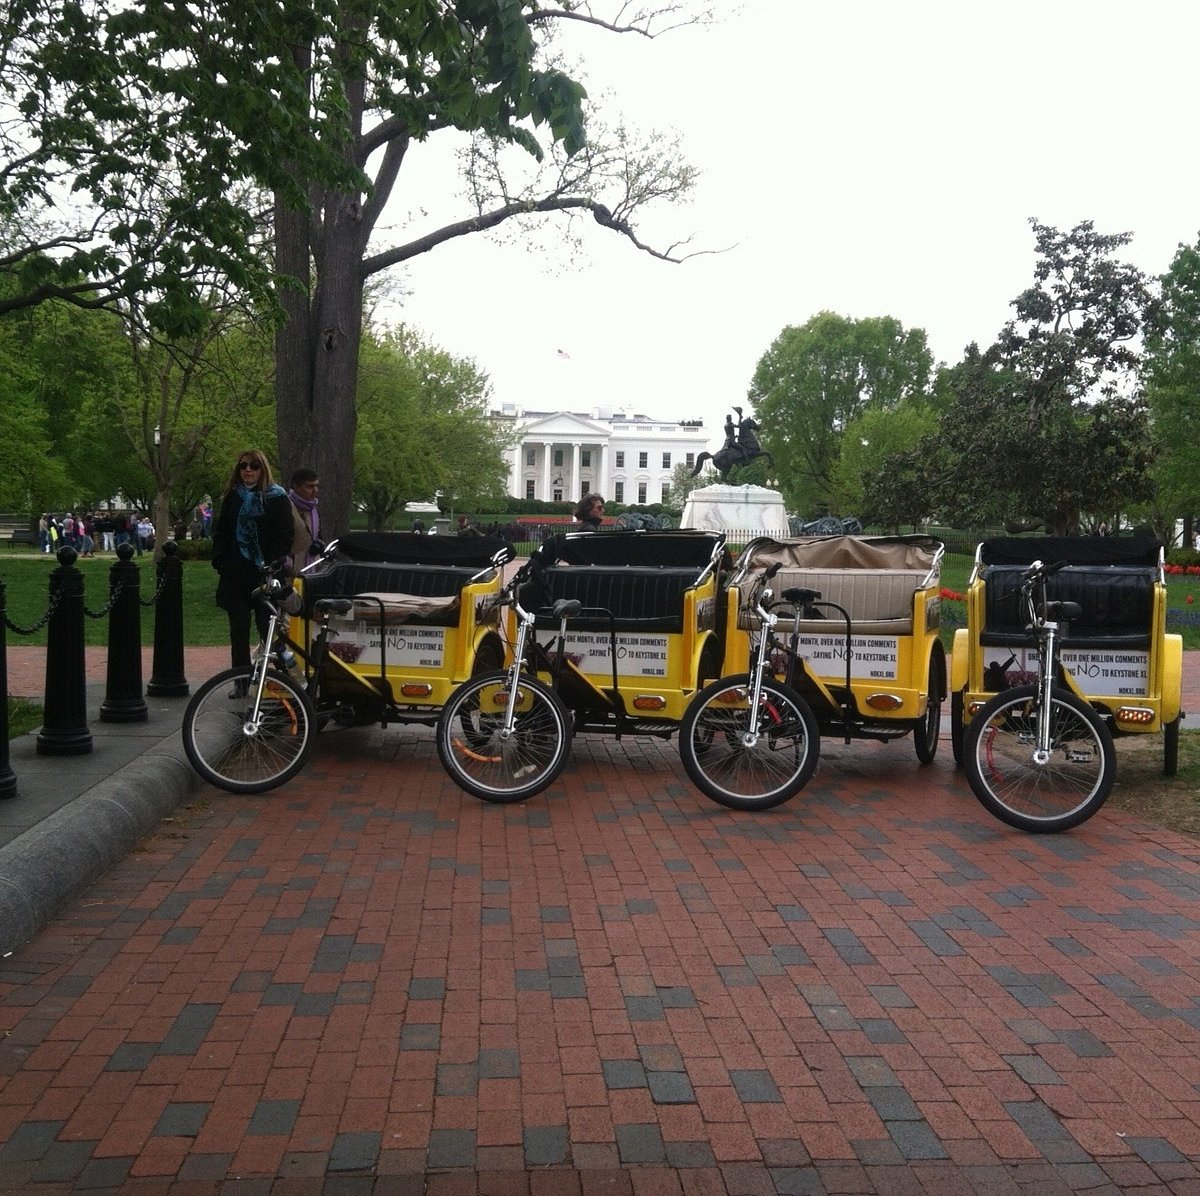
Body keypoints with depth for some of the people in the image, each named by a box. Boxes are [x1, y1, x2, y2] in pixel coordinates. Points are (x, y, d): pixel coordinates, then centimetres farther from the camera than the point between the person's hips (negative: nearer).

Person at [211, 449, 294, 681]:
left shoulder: (276, 497, 2)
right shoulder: (232, 497, 14)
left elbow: (285, 535, -3)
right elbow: (219, 532, 16)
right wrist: (219, 562, 4)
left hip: (265, 574, -4)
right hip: (235, 574, 4)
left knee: (267, 627, -5)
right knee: (238, 630, 6)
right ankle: (241, 682, 12)